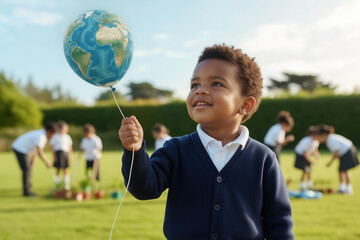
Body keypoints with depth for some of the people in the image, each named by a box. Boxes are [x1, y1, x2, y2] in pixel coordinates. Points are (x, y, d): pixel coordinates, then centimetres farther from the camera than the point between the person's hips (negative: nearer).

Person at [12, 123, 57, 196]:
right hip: (20, 149, -10)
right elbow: (39, 152, -31)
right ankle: (26, 191, -3)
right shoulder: (40, 136, -25)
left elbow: (36, 148, 13)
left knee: (28, 169, 12)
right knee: (26, 170, -8)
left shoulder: (43, 135, 7)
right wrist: (47, 163, -24)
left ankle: (27, 190, 18)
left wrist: (33, 160, 12)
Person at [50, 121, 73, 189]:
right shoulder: (55, 137, 0)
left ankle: (67, 184, 10)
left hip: (66, 153, 3)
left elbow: (70, 147, 14)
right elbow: (52, 147, -1)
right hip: (58, 152, -3)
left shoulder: (67, 137, 11)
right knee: (58, 169, 0)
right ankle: (57, 184, 9)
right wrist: (54, 156, -7)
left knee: (66, 169, 4)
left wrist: (70, 155, 6)